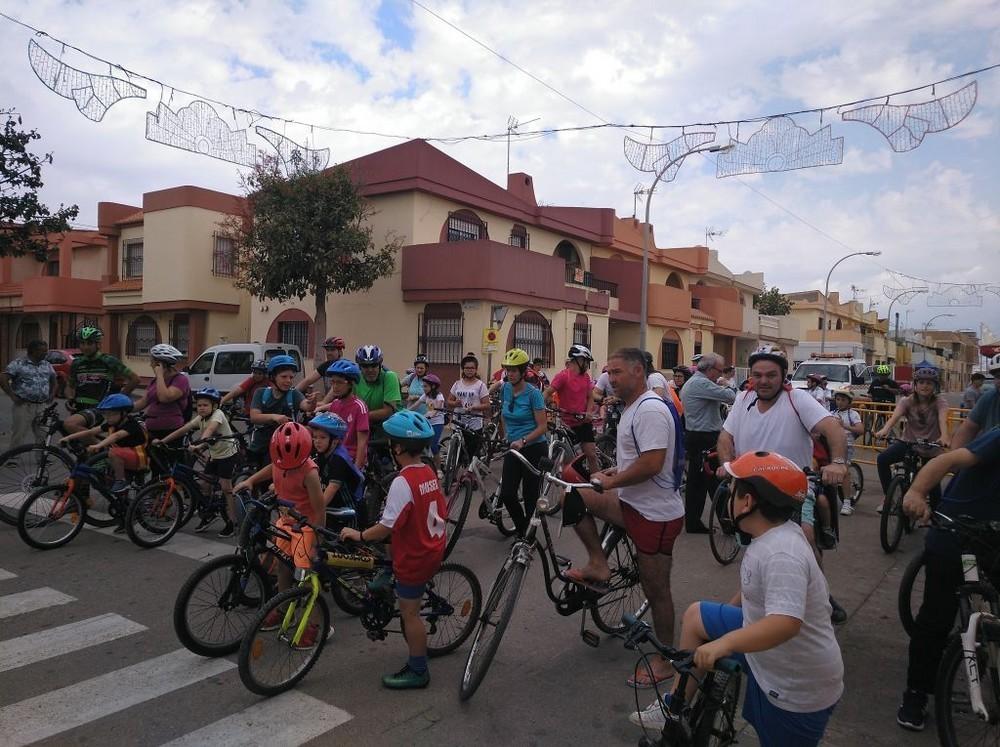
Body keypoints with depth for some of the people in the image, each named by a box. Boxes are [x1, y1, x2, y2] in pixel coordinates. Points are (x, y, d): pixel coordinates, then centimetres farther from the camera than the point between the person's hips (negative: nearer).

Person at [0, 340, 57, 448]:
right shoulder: (18, 363, -4)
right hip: (23, 406, -5)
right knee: (20, 437, -3)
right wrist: (13, 397, -12)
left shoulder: (47, 365, 13)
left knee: (42, 438, 9)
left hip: (42, 407, 5)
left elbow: (53, 380, 26)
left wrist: (52, 394, 12)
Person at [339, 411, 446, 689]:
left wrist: (357, 535, -10)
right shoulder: (430, 473, 0)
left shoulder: (402, 482, -26)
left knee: (409, 612, 7)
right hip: (433, 549, 8)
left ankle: (418, 671, 19)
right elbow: (441, 512, 9)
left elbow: (386, 528, -25)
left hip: (414, 557, -8)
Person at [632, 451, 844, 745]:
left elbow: (786, 623, -45)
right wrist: (725, 615, 23)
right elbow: (754, 587, 15)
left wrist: (724, 643, -54)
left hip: (797, 687, -9)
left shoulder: (781, 554, -32)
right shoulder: (773, 536, -2)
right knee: (695, 616, 13)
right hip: (768, 655, 9)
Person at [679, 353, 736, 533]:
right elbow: (730, 397, -19)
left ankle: (692, 522, 16)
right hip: (705, 439, -10)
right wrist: (726, 387, 2)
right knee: (716, 481, -2)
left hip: (693, 436, 10)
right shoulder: (701, 384, -18)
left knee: (696, 481, 12)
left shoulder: (690, 384, 18)